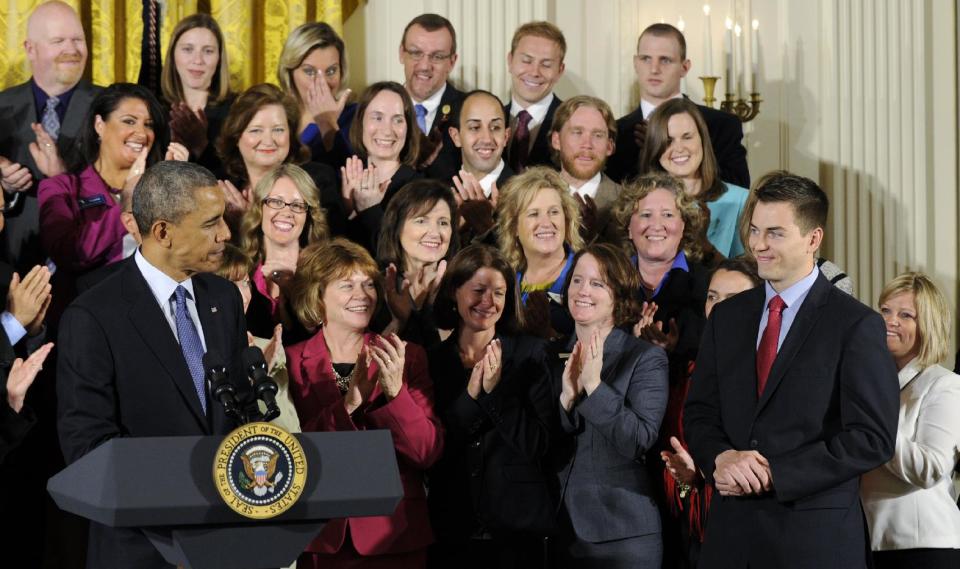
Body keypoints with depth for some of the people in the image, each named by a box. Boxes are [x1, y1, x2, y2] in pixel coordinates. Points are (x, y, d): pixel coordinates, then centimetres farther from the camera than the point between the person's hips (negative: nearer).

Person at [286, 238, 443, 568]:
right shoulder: (291, 363, -2)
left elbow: (429, 453, -5)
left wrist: (395, 392, -20)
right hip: (319, 539, -1)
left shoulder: (407, 357, 1)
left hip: (394, 539, 1)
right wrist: (349, 403, -21)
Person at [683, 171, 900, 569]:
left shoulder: (857, 326, -6)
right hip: (731, 528, 4)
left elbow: (873, 438, -11)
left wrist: (774, 474, -15)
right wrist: (721, 458, -10)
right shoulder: (726, 317, 10)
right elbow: (699, 413, 12)